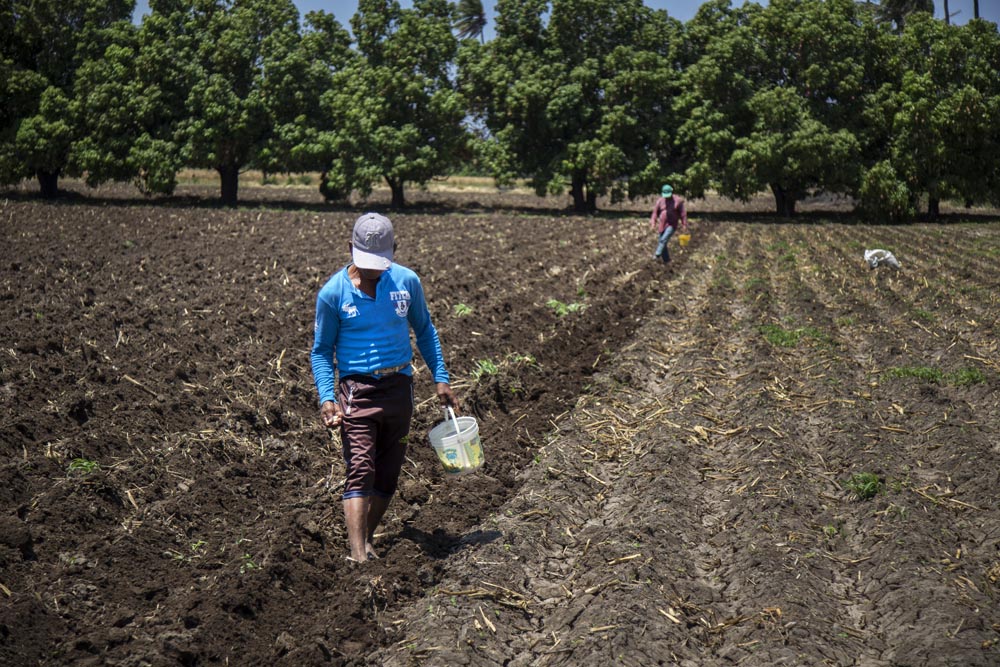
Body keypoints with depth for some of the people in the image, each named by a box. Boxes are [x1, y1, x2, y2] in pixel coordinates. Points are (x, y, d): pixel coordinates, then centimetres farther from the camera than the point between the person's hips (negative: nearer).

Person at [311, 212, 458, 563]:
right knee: (360, 471, -14)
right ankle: (358, 556, -18)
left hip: (399, 387, 4)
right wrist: (326, 397, -13)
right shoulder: (333, 292, -7)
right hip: (356, 389, -4)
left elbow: (424, 330, 15)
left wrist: (441, 377, 7)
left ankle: (365, 540, 25)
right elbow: (321, 350, 0)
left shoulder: (407, 282, 1)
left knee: (388, 474, 9)